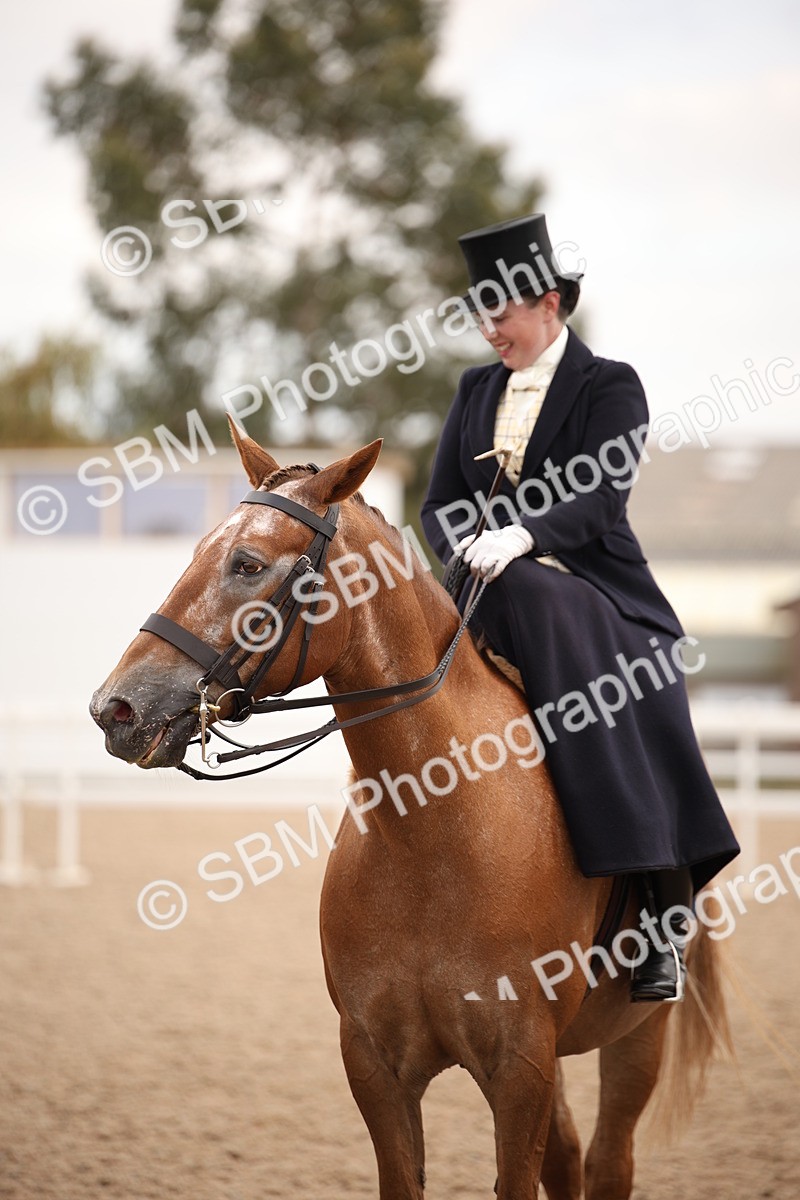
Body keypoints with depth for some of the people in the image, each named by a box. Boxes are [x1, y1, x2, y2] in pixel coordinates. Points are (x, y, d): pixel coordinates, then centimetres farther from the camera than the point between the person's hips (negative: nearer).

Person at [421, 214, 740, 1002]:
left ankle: (665, 915, -32)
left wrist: (521, 538, -31)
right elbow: (439, 504, 13)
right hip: (498, 597, 4)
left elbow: (599, 499, -13)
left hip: (598, 593, -4)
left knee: (623, 702, -33)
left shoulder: (609, 387, 1)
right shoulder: (476, 391, 18)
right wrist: (469, 548, -11)